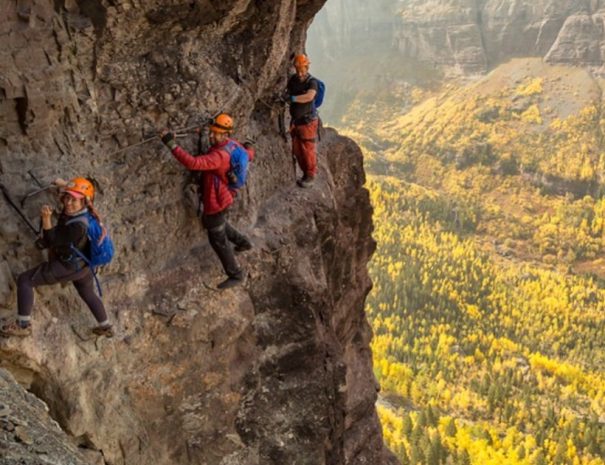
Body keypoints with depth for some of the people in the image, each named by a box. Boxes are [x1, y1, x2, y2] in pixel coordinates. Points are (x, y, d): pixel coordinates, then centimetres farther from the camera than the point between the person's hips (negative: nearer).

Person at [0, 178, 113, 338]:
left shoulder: (78, 225, -36)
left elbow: (50, 241, -27)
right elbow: (83, 192, 12)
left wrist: (46, 219, -38)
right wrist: (64, 184, 15)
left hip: (68, 266, -9)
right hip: (83, 264, 9)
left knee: (24, 280, -3)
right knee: (88, 294, 30)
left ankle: (23, 325, 4)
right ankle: (106, 328, 45)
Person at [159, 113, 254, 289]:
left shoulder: (218, 156, -38)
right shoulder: (233, 144, -10)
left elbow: (192, 163, -48)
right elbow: (249, 156, 10)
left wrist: (171, 143, -48)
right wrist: (248, 147, 35)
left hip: (215, 202, -9)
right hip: (224, 195, 9)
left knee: (218, 240, 9)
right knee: (219, 223, 36)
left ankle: (236, 275, 25)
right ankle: (242, 242, 54)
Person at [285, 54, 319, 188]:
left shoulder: (312, 82, -18)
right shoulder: (293, 79, 2)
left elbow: (309, 97, -37)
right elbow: (288, 93, 19)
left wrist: (293, 98, -35)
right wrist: (287, 95, -3)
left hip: (307, 121, -6)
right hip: (295, 120, 6)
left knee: (308, 150, 2)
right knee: (297, 150, 13)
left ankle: (310, 176, 17)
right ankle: (305, 173, 30)